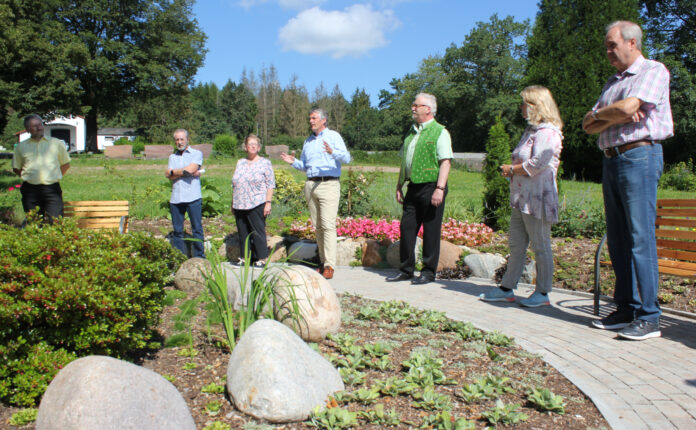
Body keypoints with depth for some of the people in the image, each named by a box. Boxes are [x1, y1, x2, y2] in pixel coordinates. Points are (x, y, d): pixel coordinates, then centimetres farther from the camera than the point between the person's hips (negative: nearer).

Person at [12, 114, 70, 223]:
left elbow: (66, 164, 18)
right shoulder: (21, 147, 12)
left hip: (52, 190, -1)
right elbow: (16, 168, 20)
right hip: (30, 190, 1)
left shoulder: (56, 143, 11)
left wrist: (55, 177, 10)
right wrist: (28, 178, 8)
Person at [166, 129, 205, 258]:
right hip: (176, 198, 4)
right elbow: (168, 175, 2)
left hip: (193, 198, -4)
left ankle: (199, 257, 5)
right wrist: (185, 172, -6)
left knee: (197, 229, -1)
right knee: (177, 231, 6)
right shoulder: (172, 157, 17)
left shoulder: (197, 154, 4)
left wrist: (174, 172, 1)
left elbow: (190, 169, -12)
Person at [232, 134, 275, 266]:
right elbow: (235, 185, 19)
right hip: (239, 206, 5)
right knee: (243, 233, 8)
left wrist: (268, 202, -11)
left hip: (257, 205, -5)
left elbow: (270, 185, -3)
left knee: (258, 232, -5)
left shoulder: (265, 163, 2)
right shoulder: (240, 163, 17)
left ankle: (261, 258, 1)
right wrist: (233, 203, 16)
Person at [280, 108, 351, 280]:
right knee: (317, 225, 6)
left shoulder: (333, 136, 2)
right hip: (310, 185, 6)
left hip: (329, 184, -6)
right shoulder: (308, 141, 21)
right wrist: (293, 162, 7)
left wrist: (333, 152, -29)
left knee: (328, 225, -13)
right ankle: (322, 261, 13)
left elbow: (346, 158, -11)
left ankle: (329, 266, -14)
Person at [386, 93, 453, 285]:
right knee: (407, 227, 6)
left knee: (431, 231, 0)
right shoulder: (411, 132, 18)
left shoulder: (440, 132, -4)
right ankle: (406, 270, 16)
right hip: (413, 188, 7)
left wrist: (440, 188, -20)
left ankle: (429, 272, 9)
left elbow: (445, 162, -12)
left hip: (431, 187, -7)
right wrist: (399, 186, 18)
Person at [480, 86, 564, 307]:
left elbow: (537, 165, -21)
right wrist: (511, 170, 8)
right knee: (516, 245, 11)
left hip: (538, 198, -10)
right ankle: (506, 289, 17)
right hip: (521, 197, 10)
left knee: (541, 246, -1)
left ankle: (542, 293, 9)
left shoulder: (548, 132, -12)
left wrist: (511, 169, -7)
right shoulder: (531, 130, 19)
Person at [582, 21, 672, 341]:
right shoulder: (613, 82, 23)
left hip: (639, 156, -8)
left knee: (641, 237, -10)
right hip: (611, 160, 8)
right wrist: (612, 118, -6)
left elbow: (628, 108, -16)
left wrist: (599, 113, 2)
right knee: (618, 239, 6)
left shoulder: (654, 71, 1)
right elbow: (589, 126, 13)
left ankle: (648, 317, -7)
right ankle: (626, 308, 12)